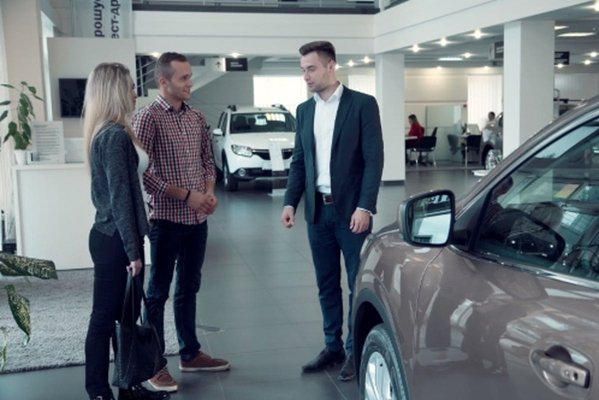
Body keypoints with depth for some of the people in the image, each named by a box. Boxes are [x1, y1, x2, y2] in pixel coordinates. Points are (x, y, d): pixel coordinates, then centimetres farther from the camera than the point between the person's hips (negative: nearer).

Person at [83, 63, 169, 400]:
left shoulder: (107, 133, 13)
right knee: (106, 318, 1)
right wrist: (133, 250, -17)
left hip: (114, 236, 10)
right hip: (115, 240, -10)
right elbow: (120, 197, -20)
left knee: (125, 316, 15)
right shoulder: (116, 136, -18)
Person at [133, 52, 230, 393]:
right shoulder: (148, 117, -11)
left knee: (189, 288, 16)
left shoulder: (197, 118, 9)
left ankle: (190, 354, 29)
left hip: (197, 218, 6)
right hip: (167, 218, -6)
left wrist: (209, 192, -3)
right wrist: (185, 195, -17)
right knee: (158, 292, 3)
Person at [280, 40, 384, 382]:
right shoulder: (305, 110, 11)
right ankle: (333, 347, 22)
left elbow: (374, 159, -9)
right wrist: (291, 202, 3)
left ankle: (356, 352, 14)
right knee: (327, 285, 11)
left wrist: (365, 207, -16)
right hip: (318, 210, 5)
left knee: (358, 285, 2)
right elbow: (299, 161, 13)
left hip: (350, 209, -5)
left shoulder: (362, 104, -5)